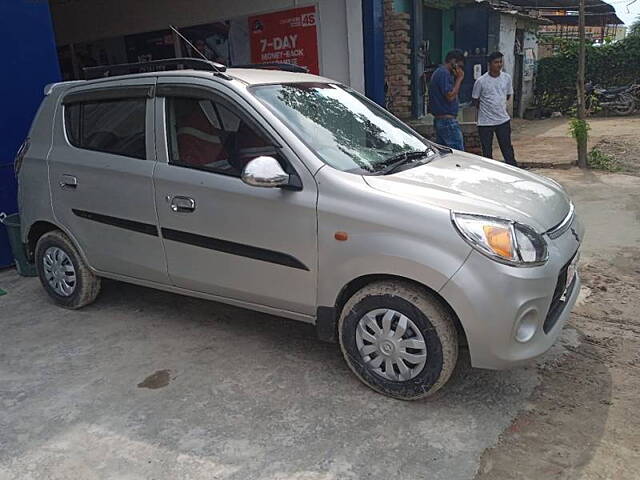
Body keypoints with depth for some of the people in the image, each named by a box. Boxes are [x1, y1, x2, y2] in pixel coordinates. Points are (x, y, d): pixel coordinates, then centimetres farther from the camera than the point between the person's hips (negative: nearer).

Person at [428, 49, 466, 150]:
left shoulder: (438, 72, 19)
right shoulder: (444, 73, -13)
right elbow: (450, 96, -19)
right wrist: (459, 79, -12)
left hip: (438, 119, 11)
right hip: (448, 120, -11)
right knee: (458, 153, -9)